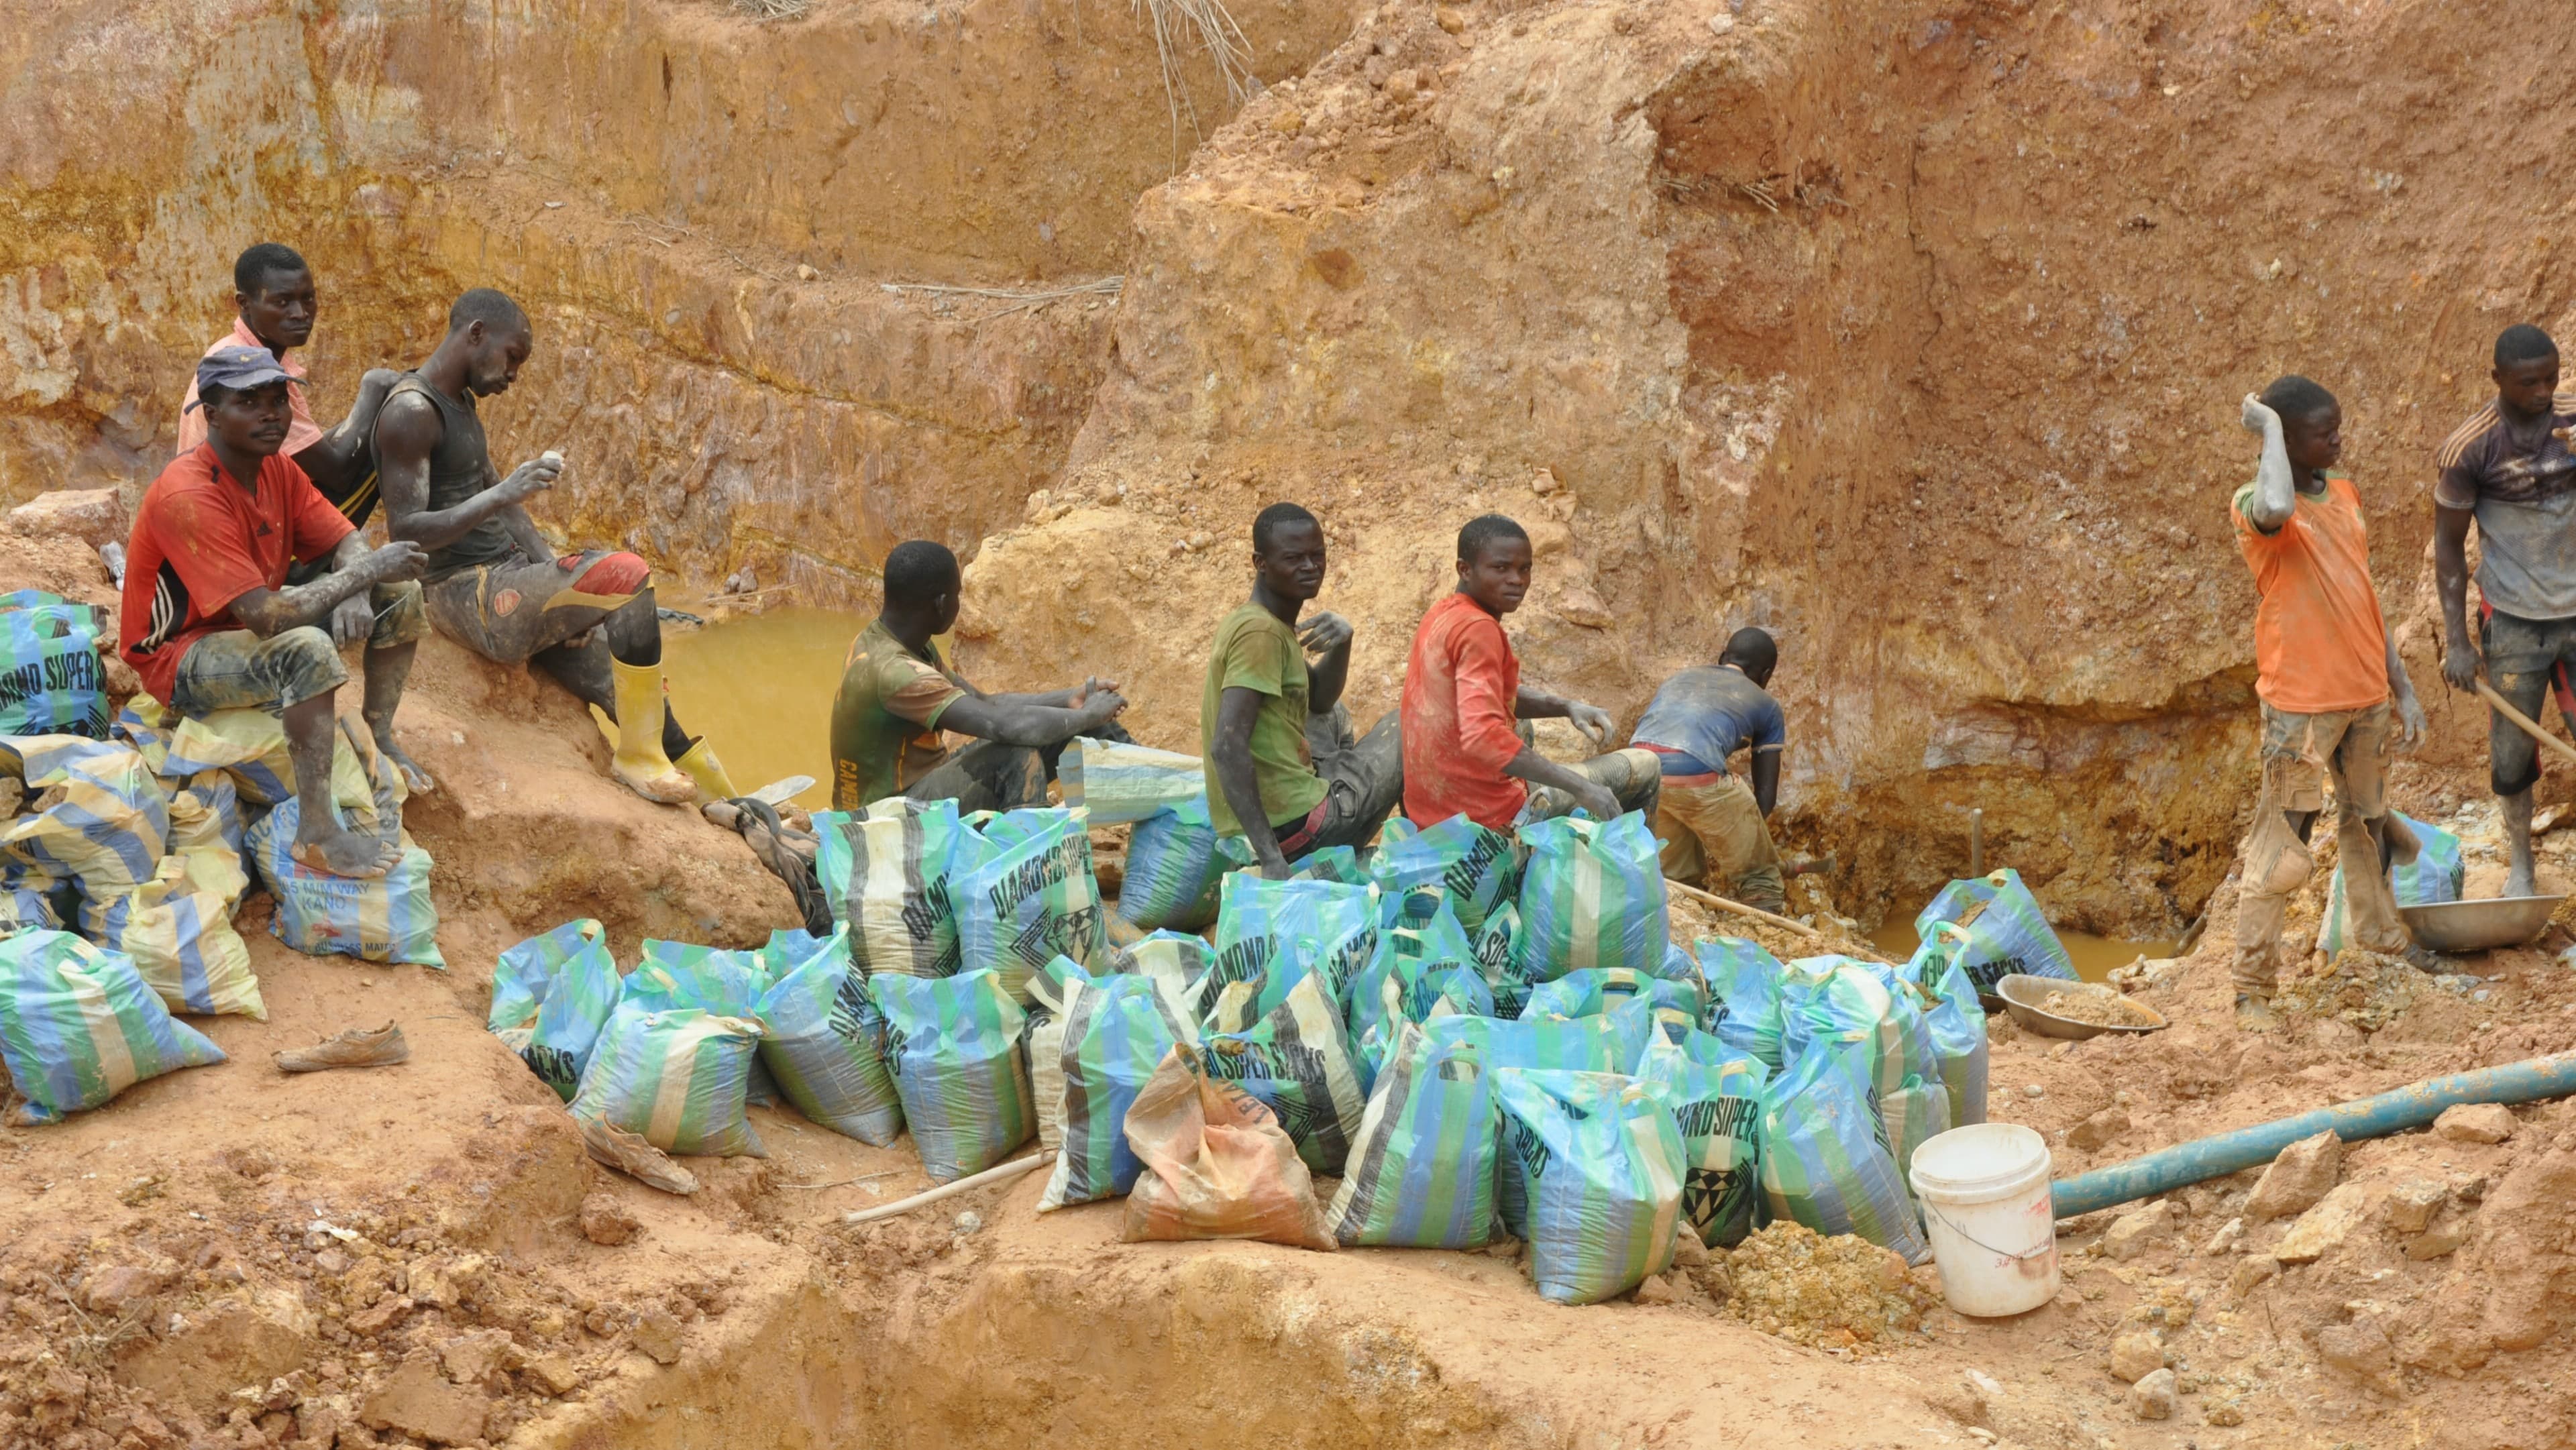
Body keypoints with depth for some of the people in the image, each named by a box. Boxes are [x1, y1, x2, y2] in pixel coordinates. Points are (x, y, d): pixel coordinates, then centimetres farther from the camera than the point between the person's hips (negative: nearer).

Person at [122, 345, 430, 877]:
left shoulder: (276, 468, -3)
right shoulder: (188, 496, -30)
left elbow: (347, 542, 2)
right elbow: (268, 616, -36)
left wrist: (355, 593, -22)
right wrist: (365, 572, -27)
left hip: (253, 629, 9)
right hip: (180, 657, -9)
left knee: (401, 594, 2)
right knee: (309, 648, -38)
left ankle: (378, 738, 12)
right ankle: (317, 834, -35)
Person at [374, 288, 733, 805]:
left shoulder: (461, 403, 18)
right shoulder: (411, 413, -14)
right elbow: (405, 533, -21)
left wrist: (556, 569, 6)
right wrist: (500, 495, -30)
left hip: (506, 582, 10)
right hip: (463, 593, -10)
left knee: (619, 688, 3)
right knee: (628, 576, -23)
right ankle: (639, 755, -14)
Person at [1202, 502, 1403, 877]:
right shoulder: (1261, 633, -19)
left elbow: (1319, 699, 21)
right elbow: (1227, 746, -30)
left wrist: (1341, 642, -1)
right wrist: (1270, 857, -33)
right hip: (1292, 827, -10)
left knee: (1334, 717, 35)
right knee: (1406, 728, 9)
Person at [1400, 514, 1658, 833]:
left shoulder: (1440, 617, 7)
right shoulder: (1477, 630, -20)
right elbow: (1483, 737, -33)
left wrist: (1568, 707, 6)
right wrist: (1580, 788, -31)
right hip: (1488, 816, -9)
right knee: (1644, 767, 4)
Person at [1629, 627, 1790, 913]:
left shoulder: (1682, 678, 34)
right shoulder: (1765, 705, 22)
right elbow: (1766, 792, 19)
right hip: (1696, 777, -5)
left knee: (1679, 878, 26)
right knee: (1758, 879, 13)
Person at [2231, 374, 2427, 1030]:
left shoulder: (2345, 495, 9)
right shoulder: (2255, 505, -15)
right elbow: (2276, 511, -43)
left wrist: (2403, 689, 15)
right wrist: (2270, 426, -27)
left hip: (2367, 697, 7)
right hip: (2301, 704, -7)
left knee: (2369, 819, 23)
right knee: (2281, 848, -6)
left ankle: (2377, 929, 44)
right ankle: (2251, 990, 1)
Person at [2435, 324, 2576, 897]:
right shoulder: (2470, 450, -12)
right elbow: (2448, 545, -6)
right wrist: (2456, 640, -9)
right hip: (2513, 623, -2)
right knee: (2512, 753, 6)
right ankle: (2519, 860, 26)